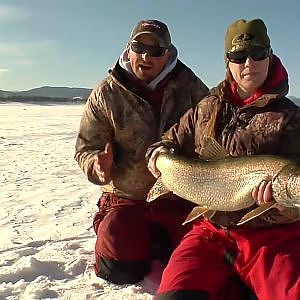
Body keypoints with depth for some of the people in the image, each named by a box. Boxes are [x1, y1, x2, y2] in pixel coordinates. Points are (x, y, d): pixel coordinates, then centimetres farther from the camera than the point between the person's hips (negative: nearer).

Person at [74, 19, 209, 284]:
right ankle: (144, 239, 24)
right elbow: (86, 148, -2)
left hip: (180, 198, 1)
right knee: (121, 270, -12)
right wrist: (99, 165, -25)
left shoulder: (189, 86, -3)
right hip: (126, 199, 0)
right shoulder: (106, 94, -5)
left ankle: (158, 240, 25)